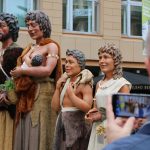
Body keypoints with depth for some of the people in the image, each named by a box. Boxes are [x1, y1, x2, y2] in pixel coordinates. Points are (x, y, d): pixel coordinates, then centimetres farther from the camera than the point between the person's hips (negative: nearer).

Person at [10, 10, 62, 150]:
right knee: (24, 134, 4)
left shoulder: (51, 46, -1)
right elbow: (19, 67, 16)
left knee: (38, 133, -7)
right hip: (26, 94, 7)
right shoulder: (29, 47, 19)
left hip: (42, 93, -6)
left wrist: (22, 71, -8)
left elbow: (47, 70, -14)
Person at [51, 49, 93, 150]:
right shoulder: (65, 81, 13)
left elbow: (88, 107, -21)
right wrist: (58, 88, 1)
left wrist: (71, 95, -25)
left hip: (77, 125, -7)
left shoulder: (84, 83, -8)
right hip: (62, 124, 7)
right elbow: (55, 107, 10)